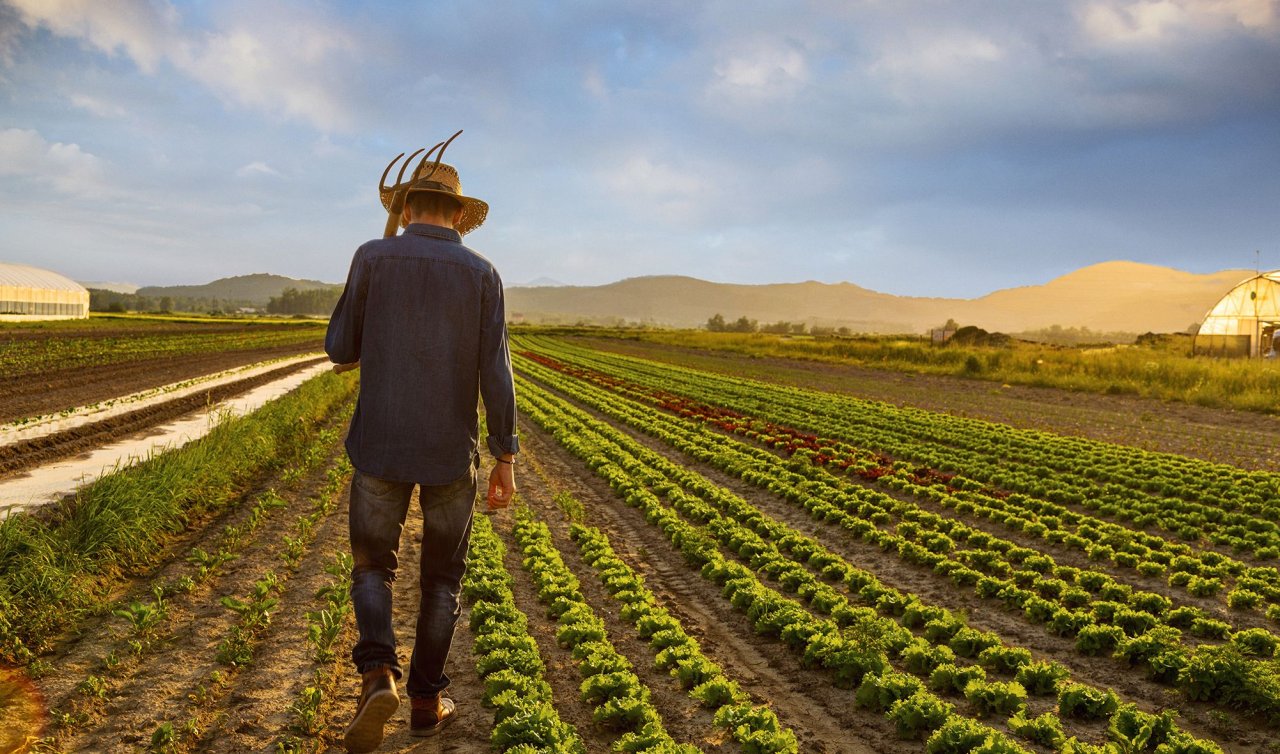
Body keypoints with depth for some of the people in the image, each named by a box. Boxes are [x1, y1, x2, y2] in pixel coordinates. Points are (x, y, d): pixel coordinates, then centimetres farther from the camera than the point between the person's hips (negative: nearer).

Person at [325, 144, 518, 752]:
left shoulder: (372, 257, -3)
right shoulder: (482, 274, -2)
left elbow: (341, 352, 2)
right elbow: (495, 374, -7)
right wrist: (506, 460, -2)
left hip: (381, 446, 0)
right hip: (450, 452, 1)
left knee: (372, 566, 15)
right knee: (441, 577, 17)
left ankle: (377, 675, -9)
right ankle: (427, 700, 21)